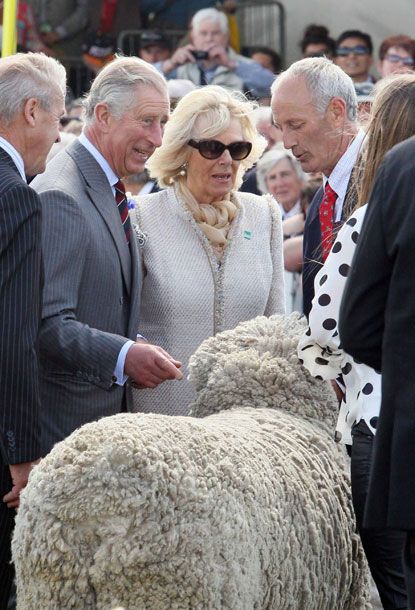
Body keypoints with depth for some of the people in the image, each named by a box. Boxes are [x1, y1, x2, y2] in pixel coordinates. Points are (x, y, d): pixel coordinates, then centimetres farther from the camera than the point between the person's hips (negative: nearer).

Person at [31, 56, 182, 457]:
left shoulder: (109, 191, 16)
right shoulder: (59, 197, -17)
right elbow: (48, 322, -23)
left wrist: (134, 353, 6)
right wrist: (123, 356, -32)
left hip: (108, 411, 9)